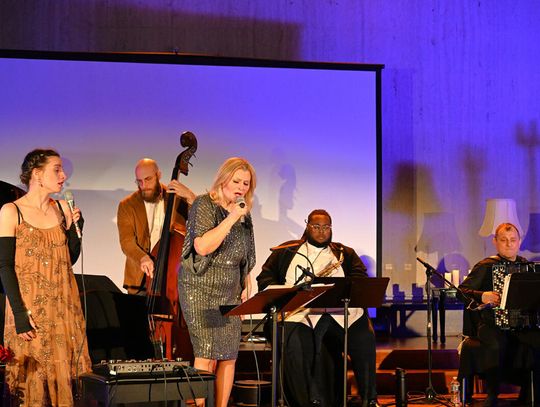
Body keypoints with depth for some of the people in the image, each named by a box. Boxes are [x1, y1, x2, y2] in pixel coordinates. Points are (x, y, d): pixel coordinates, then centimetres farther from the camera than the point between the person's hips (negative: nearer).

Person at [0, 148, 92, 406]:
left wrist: (75, 228, -5)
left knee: (64, 374, 4)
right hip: (30, 309, -4)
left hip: (63, 306, 4)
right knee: (31, 378, -1)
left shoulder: (62, 208, 8)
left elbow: (70, 259, 11)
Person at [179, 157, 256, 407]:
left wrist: (245, 286, 14)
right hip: (201, 290, -6)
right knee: (206, 354, -13)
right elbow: (202, 246, -21)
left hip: (230, 292, 6)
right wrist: (231, 218, -21)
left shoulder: (244, 214, 14)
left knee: (229, 356, 2)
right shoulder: (204, 205, -7)